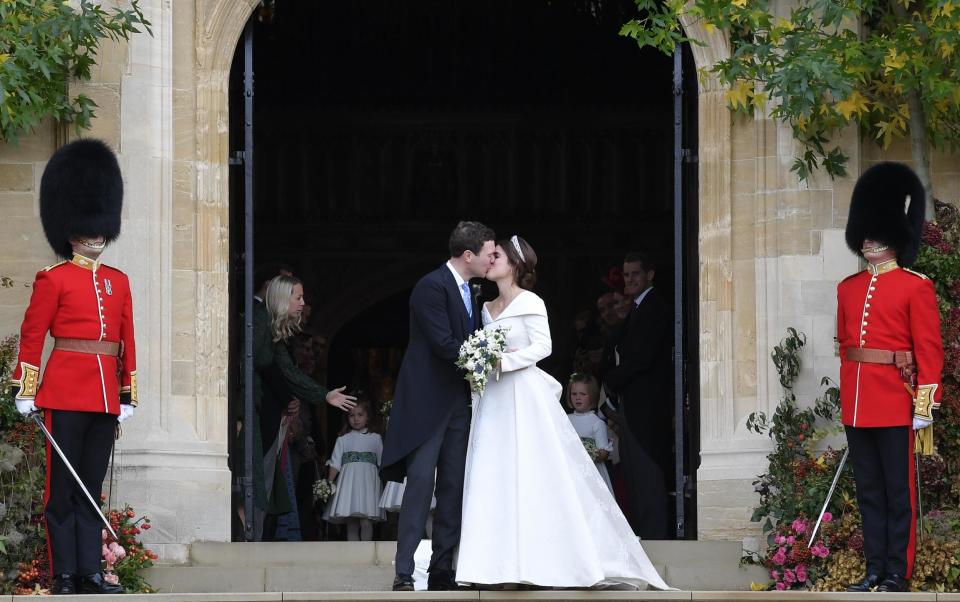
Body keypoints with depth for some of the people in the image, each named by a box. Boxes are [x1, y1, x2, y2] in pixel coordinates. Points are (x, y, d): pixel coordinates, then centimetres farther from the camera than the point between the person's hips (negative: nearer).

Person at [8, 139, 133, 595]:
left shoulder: (118, 282, 14)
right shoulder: (53, 279, -1)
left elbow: (127, 340, 15)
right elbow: (31, 335, -3)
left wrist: (128, 395, 11)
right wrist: (24, 390, -7)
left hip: (106, 398, 5)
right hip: (66, 394, -5)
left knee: (91, 489, 7)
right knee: (63, 488, -2)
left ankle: (90, 574, 8)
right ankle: (64, 575, 0)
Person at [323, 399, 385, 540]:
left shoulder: (375, 438, 11)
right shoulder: (343, 440, 11)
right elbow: (335, 464, 8)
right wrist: (329, 483, -2)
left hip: (368, 482, -1)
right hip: (348, 480, 1)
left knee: (366, 521, -13)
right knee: (351, 523, -2)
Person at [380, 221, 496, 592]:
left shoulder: (470, 291, 14)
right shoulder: (432, 287, -14)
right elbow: (444, 345, -21)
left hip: (458, 403, 8)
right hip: (427, 403, -8)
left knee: (453, 488, 6)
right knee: (420, 482, -11)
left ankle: (442, 571, 9)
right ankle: (404, 573, -10)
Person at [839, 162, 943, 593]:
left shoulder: (916, 287, -4)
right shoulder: (848, 289, 13)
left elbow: (930, 350, -8)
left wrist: (925, 405, -13)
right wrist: (849, 392, 16)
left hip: (895, 404, -6)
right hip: (856, 405, 6)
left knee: (899, 491, -1)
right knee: (869, 491, 9)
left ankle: (897, 573, 2)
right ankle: (874, 570, 13)